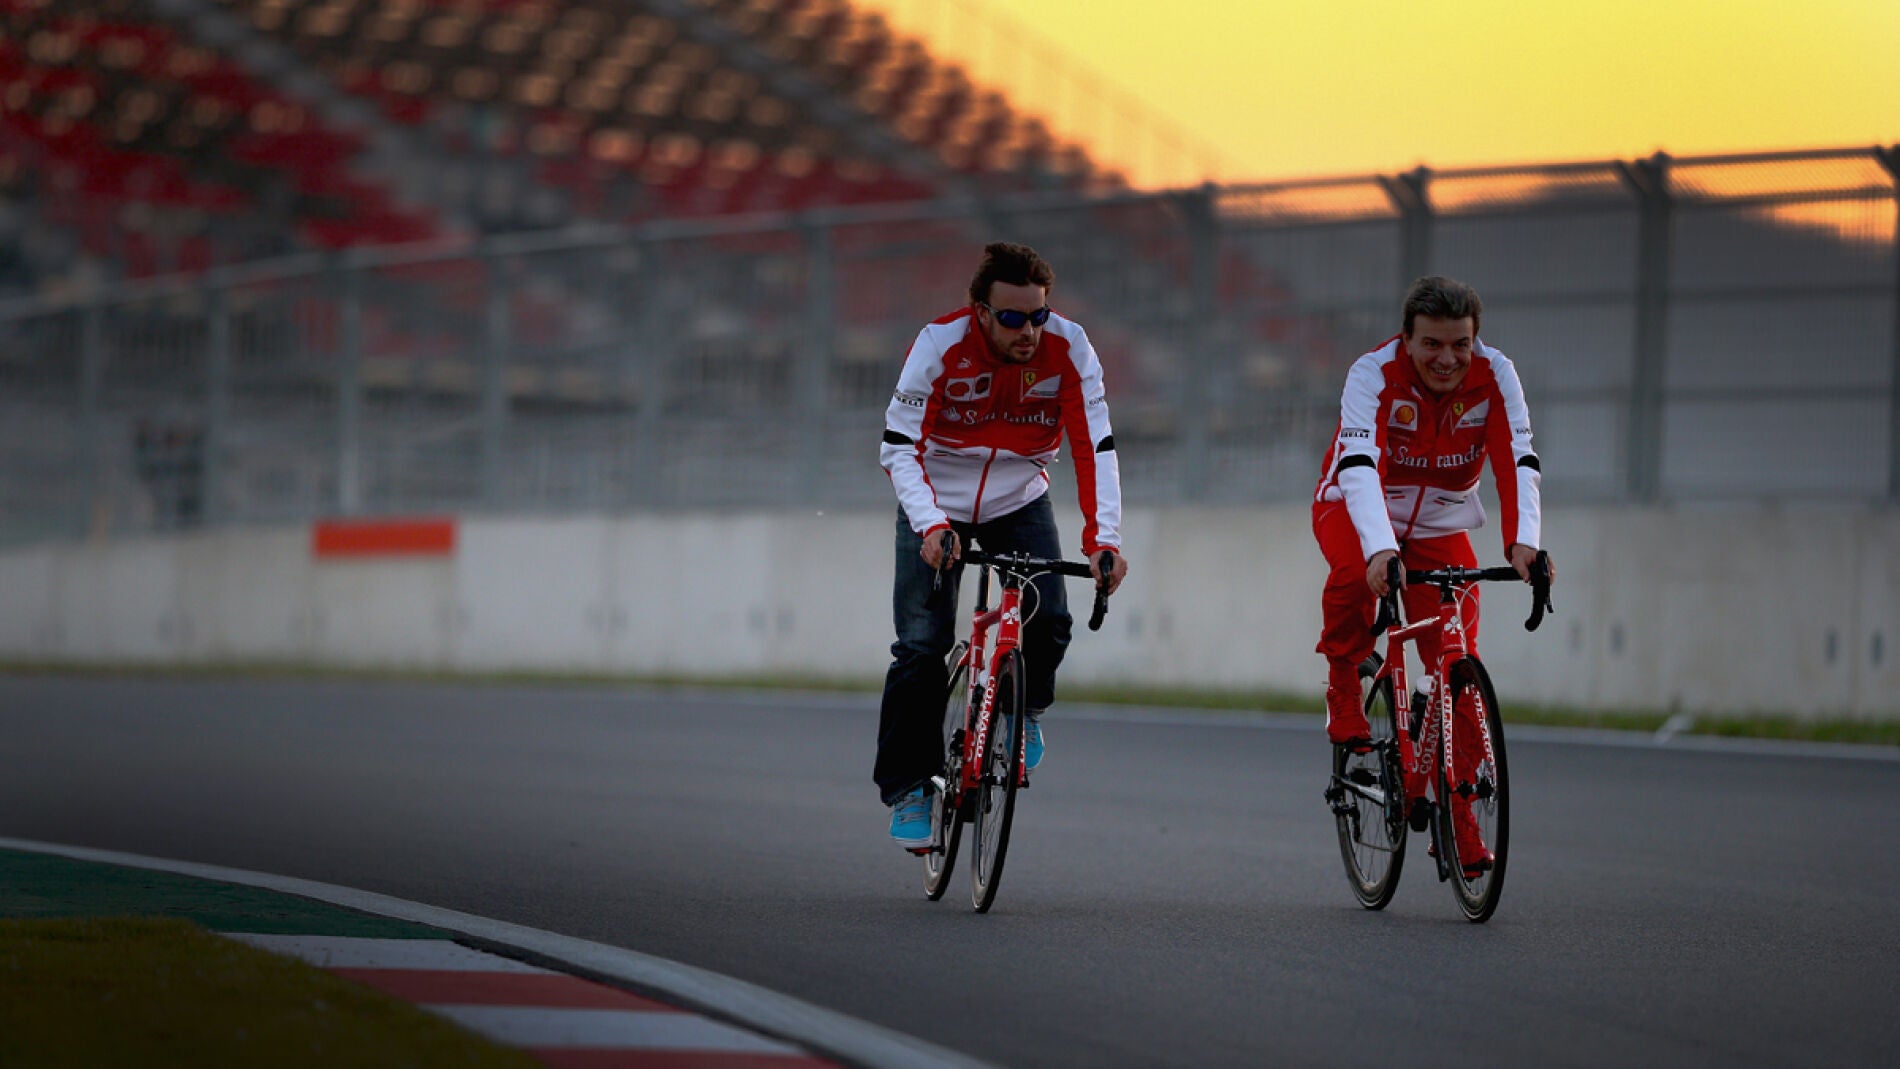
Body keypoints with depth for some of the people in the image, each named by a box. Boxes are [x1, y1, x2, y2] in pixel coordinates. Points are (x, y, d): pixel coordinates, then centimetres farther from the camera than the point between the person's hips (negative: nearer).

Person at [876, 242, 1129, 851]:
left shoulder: (1068, 350, -21)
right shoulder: (939, 346, -25)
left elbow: (1094, 448, -20)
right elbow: (899, 448, -23)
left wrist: (1102, 539, -32)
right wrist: (930, 526, -38)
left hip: (1020, 502, 2)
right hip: (937, 506, -2)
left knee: (1049, 619, -18)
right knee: (921, 646, -11)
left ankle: (1024, 711, 14)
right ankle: (908, 788, 2)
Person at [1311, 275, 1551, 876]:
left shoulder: (1494, 376, -19)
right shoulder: (1374, 375, -27)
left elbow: (1518, 463, -27)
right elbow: (1360, 466, -40)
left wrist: (1523, 541, -45)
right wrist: (1380, 549, -56)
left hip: (1440, 523, 3)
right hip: (1360, 509, -2)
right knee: (1355, 573, -38)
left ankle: (1459, 818, 4)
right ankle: (1345, 699, -15)